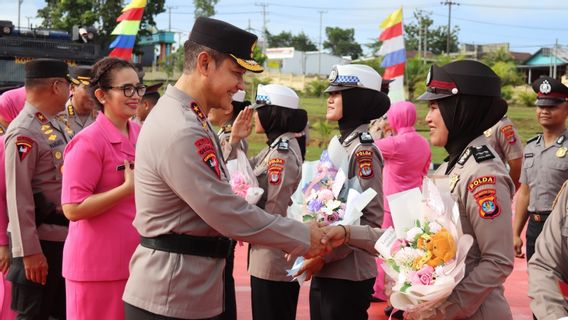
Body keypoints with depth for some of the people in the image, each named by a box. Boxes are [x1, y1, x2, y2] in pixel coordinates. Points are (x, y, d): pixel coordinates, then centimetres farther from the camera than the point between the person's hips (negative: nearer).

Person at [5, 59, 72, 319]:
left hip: (66, 237, 9)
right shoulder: (23, 133, -18)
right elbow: (18, 198, -21)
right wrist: (29, 252, -21)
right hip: (40, 242, -9)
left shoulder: (57, 126, 10)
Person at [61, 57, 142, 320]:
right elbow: (72, 209, -20)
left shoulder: (140, 134, 7)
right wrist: (128, 188, -21)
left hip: (136, 258, 7)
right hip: (98, 267, -7)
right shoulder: (88, 143, -15)